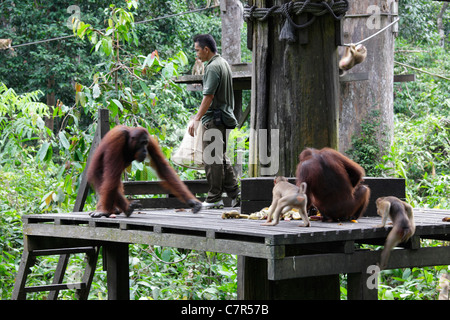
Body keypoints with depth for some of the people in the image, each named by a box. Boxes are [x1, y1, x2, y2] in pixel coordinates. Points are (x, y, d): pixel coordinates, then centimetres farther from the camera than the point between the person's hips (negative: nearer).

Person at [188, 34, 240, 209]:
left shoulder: (213, 67, -15)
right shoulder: (224, 63, 16)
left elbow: (208, 96, -20)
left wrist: (196, 119, -19)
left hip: (214, 118, -10)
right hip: (225, 115, 10)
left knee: (212, 158, -5)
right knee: (221, 157, 14)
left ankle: (214, 198, -2)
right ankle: (234, 193, 11)